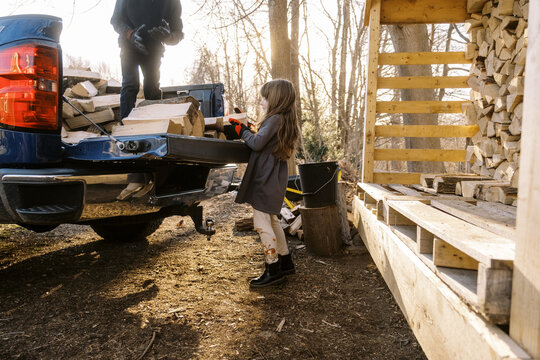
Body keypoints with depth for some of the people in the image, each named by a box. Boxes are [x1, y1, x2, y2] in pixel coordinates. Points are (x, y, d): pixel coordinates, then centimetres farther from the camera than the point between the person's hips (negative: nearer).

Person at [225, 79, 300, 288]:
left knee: (261, 222, -6)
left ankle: (273, 270, 0)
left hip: (267, 179, -10)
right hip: (275, 178, 10)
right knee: (271, 220, 18)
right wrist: (245, 129, 9)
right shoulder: (285, 121, 14)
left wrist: (243, 131, -5)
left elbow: (258, 143, -22)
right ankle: (285, 262, 27)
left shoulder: (275, 119, -15)